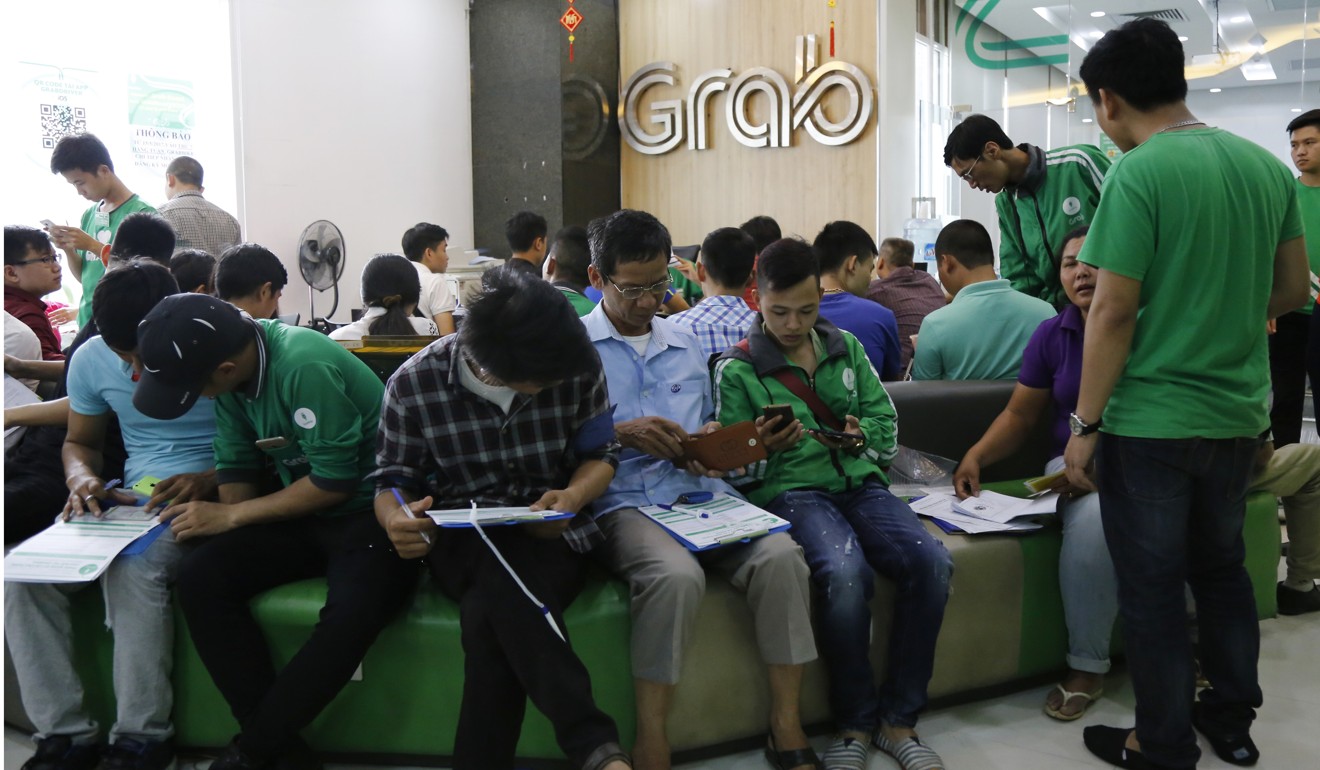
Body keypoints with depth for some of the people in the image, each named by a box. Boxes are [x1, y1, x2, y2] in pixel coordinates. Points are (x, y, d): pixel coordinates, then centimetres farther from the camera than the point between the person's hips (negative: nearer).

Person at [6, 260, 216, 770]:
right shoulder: (92, 359, 1)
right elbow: (80, 442, 16)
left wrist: (211, 479, -26)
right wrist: (82, 478, -8)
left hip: (204, 497, -5)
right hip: (129, 497, 6)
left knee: (133, 569, -34)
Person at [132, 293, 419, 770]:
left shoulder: (305, 367, -24)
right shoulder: (230, 373, 0)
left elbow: (336, 480, -21)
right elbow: (237, 466, 7)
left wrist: (230, 517, -15)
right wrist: (220, 526, -9)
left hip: (369, 510, -7)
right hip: (303, 515, 7)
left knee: (353, 612, -34)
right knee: (200, 578, -15)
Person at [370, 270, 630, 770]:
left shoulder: (579, 367, -8)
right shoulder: (413, 384, -9)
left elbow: (601, 456, 4)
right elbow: (394, 481, 1)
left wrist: (574, 495, -19)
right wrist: (397, 519, -24)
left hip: (553, 534, 0)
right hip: (462, 540, 0)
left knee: (488, 616, -34)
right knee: (505, 590, -37)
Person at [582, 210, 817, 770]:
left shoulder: (686, 344, 23)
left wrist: (711, 441, 6)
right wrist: (619, 434, -14)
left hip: (702, 492, 5)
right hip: (623, 501, -4)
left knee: (780, 554, -25)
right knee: (676, 574, -36)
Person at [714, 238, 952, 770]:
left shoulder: (847, 348, 16)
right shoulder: (736, 369, 3)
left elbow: (886, 420, 18)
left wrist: (863, 433, -4)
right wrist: (764, 447, -18)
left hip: (861, 482, 5)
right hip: (790, 491, -4)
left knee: (932, 563, -24)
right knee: (846, 575, -35)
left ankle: (898, 717, -7)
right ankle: (854, 723, -11)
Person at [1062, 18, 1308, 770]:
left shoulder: (1137, 175, -16)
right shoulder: (1270, 167, 5)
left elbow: (1113, 314, -18)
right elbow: (1291, 291, 11)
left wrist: (1084, 426, -10)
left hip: (1151, 421, -7)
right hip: (1238, 415, 7)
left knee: (1153, 587, 7)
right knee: (1223, 568, 22)